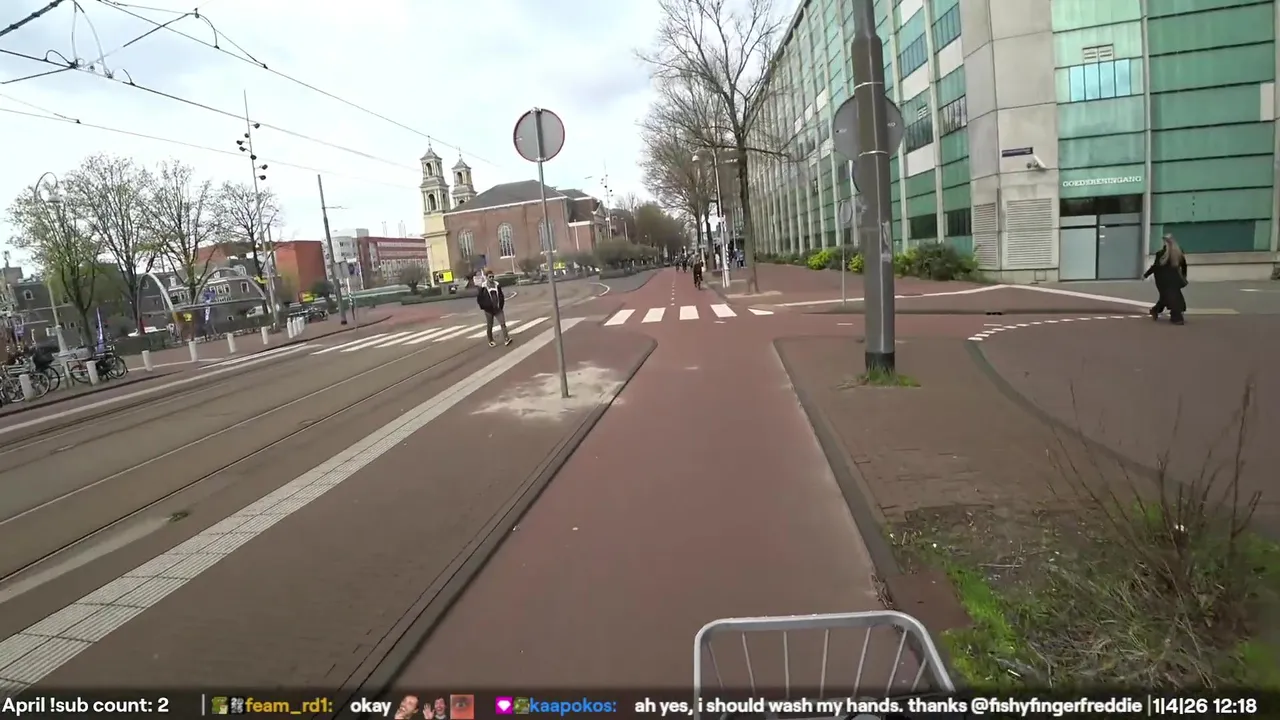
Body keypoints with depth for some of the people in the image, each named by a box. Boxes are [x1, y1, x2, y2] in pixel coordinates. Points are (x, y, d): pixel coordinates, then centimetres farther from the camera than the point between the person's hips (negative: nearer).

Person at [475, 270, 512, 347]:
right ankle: (490, 341, 24)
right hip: (488, 310, -2)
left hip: (498, 309, 2)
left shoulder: (497, 285, 3)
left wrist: (501, 305, 5)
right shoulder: (482, 287, -10)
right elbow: (479, 299, -7)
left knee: (503, 323, -9)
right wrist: (484, 307, -7)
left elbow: (501, 296, 11)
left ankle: (506, 339, -11)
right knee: (489, 327, 9)